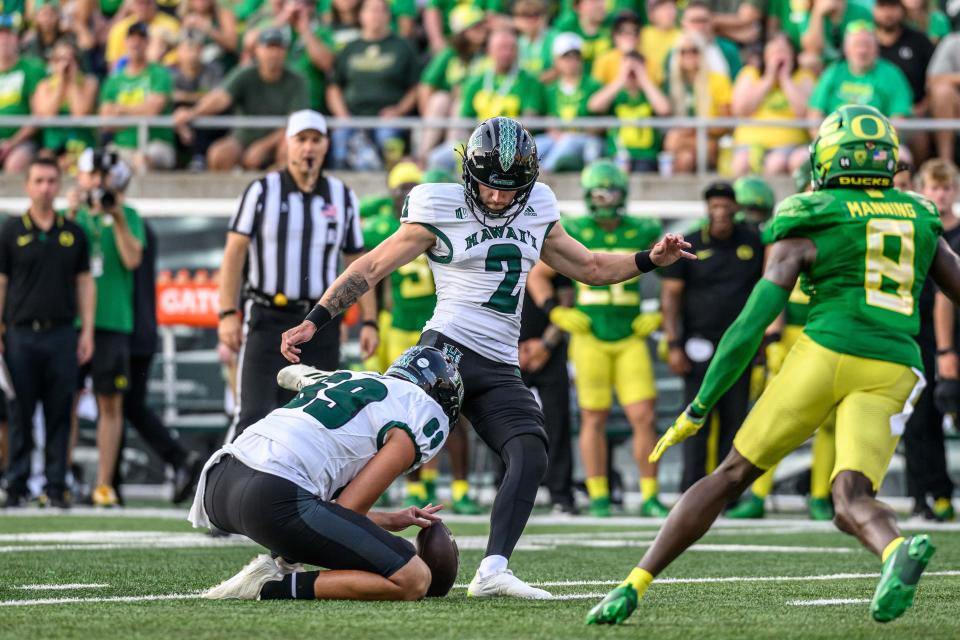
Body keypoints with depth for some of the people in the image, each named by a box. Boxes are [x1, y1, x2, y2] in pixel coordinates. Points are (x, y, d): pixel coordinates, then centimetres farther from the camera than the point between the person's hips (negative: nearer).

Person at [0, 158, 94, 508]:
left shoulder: (73, 233, 11)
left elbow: (84, 283, 13)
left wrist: (87, 331, 6)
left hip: (62, 334, 2)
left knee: (59, 414, 1)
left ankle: (56, 487, 4)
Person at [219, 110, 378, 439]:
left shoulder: (342, 197, 9)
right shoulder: (263, 191, 0)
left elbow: (358, 264, 12)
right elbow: (234, 253, -2)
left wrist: (369, 321, 3)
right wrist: (228, 314, -11)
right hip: (268, 320, -3)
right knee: (254, 414, -13)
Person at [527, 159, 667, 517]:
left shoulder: (643, 234, 3)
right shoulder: (574, 234, -1)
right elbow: (537, 275, 8)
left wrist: (660, 316, 4)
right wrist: (558, 314, -3)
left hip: (630, 338, 1)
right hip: (590, 338, -1)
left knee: (644, 417, -5)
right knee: (594, 419, 3)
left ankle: (650, 497, 4)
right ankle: (598, 498, 9)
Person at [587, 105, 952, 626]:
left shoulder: (805, 229, 8)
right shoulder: (921, 221, 21)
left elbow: (752, 324, 3)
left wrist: (698, 408, 7)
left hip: (825, 353, -2)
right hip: (893, 372, 2)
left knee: (733, 475, 8)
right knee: (851, 500, -10)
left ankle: (633, 587, 8)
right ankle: (898, 549, -47)